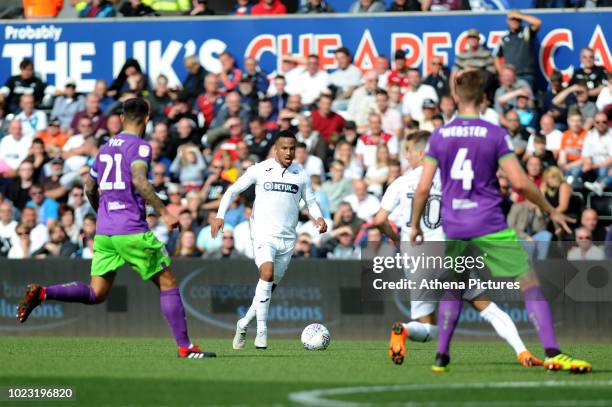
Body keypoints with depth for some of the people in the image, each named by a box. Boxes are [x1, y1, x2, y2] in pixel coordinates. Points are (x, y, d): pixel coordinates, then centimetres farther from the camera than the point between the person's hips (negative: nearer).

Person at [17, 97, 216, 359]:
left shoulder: (106, 148, 17)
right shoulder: (140, 146, -6)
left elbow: (90, 188, 27)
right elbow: (139, 181, -23)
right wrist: (164, 212, -23)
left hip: (103, 232, 7)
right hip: (132, 230, -7)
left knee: (96, 294, 6)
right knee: (167, 284, 4)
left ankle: (42, 293, -12)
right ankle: (184, 347, 1)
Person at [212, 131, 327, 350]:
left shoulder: (301, 175, 7)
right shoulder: (259, 170, -2)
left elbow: (310, 202, 17)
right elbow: (233, 190, 5)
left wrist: (318, 218, -4)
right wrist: (220, 215, -8)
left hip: (287, 239, 4)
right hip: (264, 234, -4)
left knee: (270, 286, 9)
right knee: (267, 273, -27)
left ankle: (244, 324, 29)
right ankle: (261, 331, -25)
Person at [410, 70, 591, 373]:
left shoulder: (439, 136, 3)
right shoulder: (495, 134, -5)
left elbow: (423, 188, 2)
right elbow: (520, 183, -10)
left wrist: (415, 226, 15)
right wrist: (551, 211, 3)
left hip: (453, 228, 4)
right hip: (490, 226, -4)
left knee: (453, 288, 22)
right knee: (530, 283, -2)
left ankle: (441, 356, 16)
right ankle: (552, 354, -14)